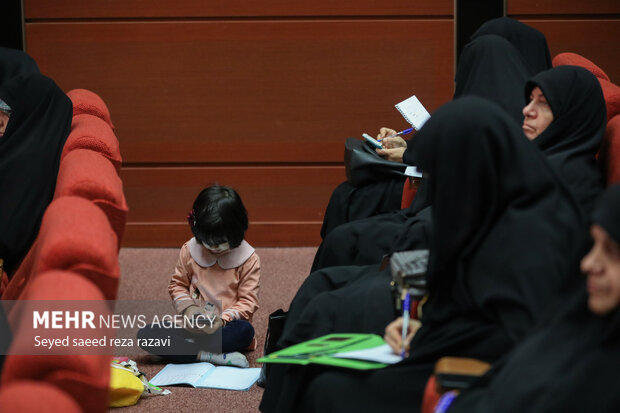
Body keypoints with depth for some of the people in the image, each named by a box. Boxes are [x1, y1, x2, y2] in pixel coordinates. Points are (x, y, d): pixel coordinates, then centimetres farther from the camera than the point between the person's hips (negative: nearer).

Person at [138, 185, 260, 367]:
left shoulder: (248, 259, -4)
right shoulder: (189, 251, 3)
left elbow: (248, 301, -3)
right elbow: (177, 284, 14)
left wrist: (223, 319, -20)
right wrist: (187, 307, -7)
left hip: (226, 327, -2)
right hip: (193, 326, 3)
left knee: (245, 331, -38)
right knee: (145, 334, -21)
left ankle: (188, 349, -29)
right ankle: (209, 356, -31)